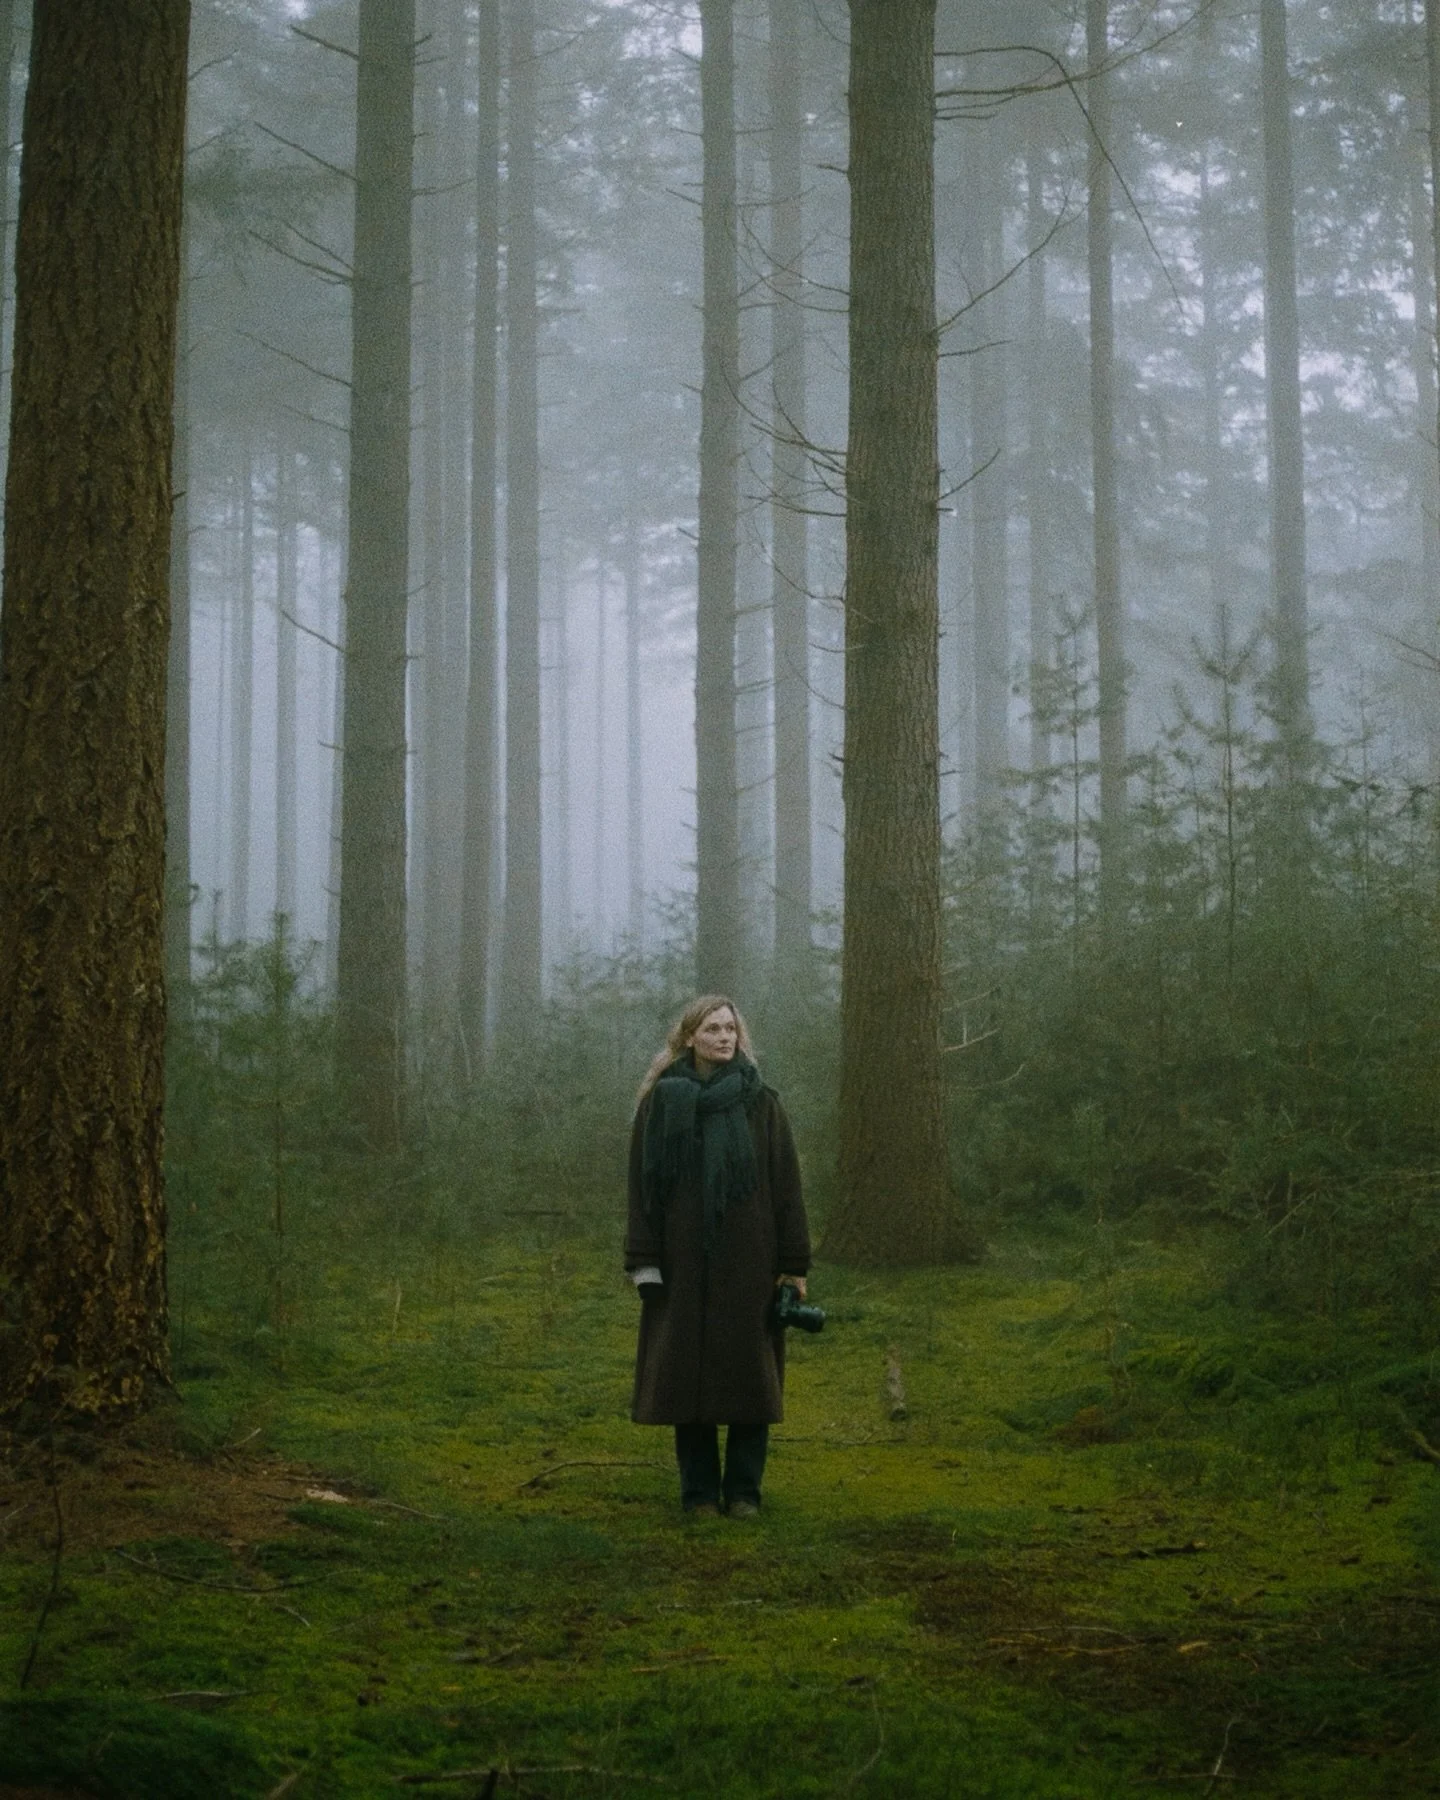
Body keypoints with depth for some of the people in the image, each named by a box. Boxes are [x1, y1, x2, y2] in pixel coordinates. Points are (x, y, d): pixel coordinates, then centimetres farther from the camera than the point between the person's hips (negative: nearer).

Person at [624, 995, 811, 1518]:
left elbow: (785, 1186, 1)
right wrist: (643, 1260, -6)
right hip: (683, 1259, 0)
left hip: (748, 1258, 0)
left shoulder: (761, 1103, 3)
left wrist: (794, 1264, -3)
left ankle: (743, 1489, 11)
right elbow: (643, 1183, 1)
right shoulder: (661, 1101, 3)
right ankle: (699, 1489, 12)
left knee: (748, 1371, 2)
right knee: (687, 1371, 3)